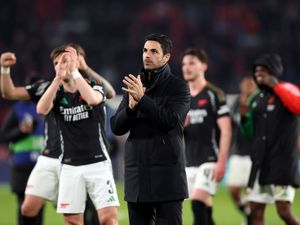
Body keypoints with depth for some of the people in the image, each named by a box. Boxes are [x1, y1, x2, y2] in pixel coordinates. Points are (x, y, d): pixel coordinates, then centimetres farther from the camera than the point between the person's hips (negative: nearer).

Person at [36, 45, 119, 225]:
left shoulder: (94, 87, 1)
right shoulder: (57, 94, 5)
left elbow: (93, 99, -24)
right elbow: (42, 109, -17)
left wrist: (74, 71, -22)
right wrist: (58, 78, -24)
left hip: (98, 163, -2)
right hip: (70, 167, 2)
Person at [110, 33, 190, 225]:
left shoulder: (178, 87, 0)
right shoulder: (134, 85, 13)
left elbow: (171, 120, -15)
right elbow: (116, 127, 9)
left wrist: (142, 98, -19)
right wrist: (131, 107, -10)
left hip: (167, 175, -5)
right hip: (137, 174, 5)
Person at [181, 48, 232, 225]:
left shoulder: (214, 94, -6)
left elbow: (226, 130, -11)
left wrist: (222, 162, -18)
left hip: (209, 160, -7)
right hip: (189, 162, 7)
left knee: (197, 202, -20)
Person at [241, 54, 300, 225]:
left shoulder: (286, 90, -4)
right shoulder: (256, 100, 18)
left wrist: (276, 86, -22)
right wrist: (244, 116, 5)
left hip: (282, 161, -8)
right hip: (261, 162, 8)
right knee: (256, 211, 3)